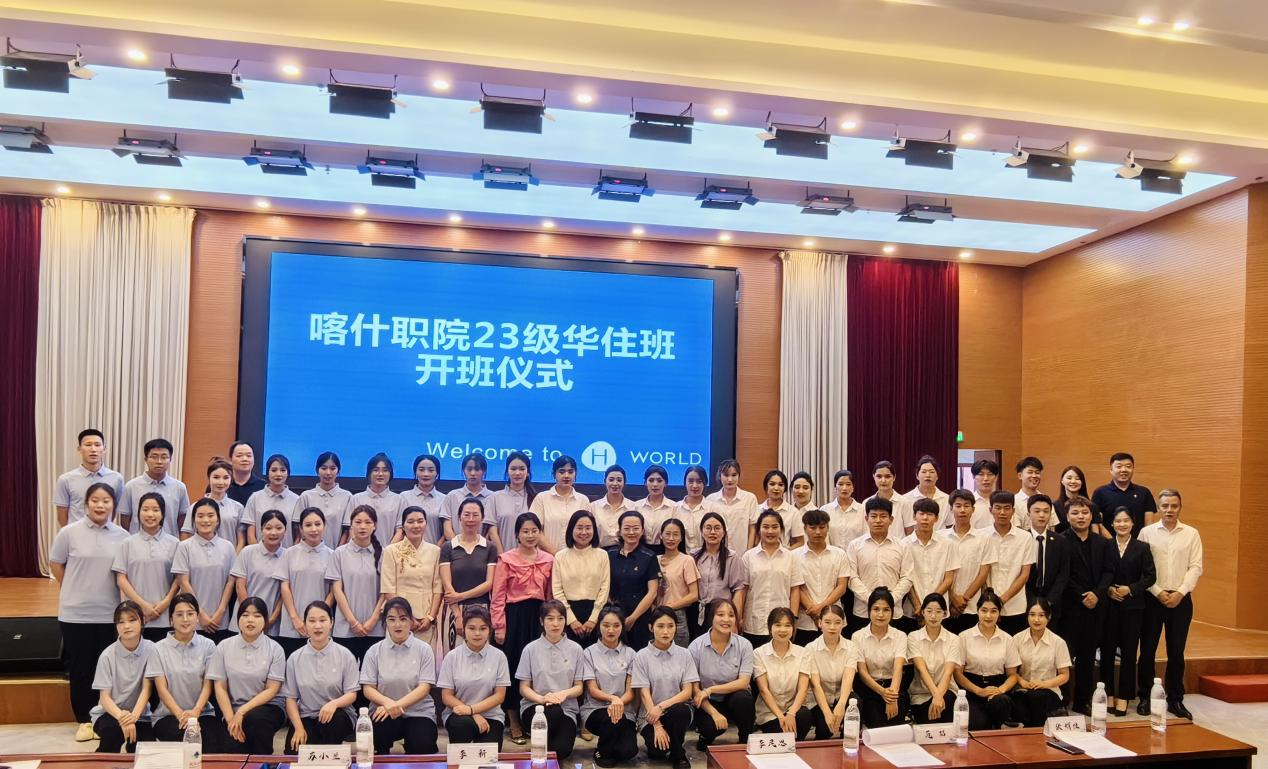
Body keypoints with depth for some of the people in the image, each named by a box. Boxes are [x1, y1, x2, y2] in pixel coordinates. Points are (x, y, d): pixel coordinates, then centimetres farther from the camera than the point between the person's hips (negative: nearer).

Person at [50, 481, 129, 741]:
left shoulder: (122, 537, -2)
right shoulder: (69, 532, -6)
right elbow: (55, 563, 5)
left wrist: (105, 591, 5)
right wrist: (75, 590, 8)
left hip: (109, 613, 1)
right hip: (75, 613, -1)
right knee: (80, 667, 8)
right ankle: (84, 720, 20)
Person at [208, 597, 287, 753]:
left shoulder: (275, 649, -1)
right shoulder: (224, 647, 5)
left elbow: (272, 690, -5)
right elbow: (220, 687, 3)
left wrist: (242, 712, -16)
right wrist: (231, 718, -10)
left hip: (269, 707, 0)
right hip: (234, 709, 1)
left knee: (254, 718, -35)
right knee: (233, 749, -29)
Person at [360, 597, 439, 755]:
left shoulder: (424, 649, 2)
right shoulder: (374, 651, 7)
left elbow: (424, 687, -6)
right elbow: (367, 688, 1)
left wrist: (396, 705, -21)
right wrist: (387, 702, -21)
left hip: (418, 712, 0)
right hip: (384, 713, 0)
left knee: (422, 747, -28)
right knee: (375, 733, -34)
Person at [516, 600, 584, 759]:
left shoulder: (575, 649, 4)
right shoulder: (531, 649, 1)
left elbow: (578, 687, 7)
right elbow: (524, 688, 3)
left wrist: (564, 693, -16)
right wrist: (541, 698, -18)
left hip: (566, 709, 1)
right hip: (534, 706, -1)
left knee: (562, 750, -27)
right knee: (554, 711, -36)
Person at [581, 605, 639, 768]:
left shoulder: (629, 654, 8)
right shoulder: (589, 653, 2)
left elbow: (631, 691, 2)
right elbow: (593, 690, -5)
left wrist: (619, 702, -22)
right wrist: (613, 698, -25)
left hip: (624, 711, 1)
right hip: (596, 710, -1)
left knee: (628, 751, -25)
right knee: (611, 718, -36)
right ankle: (602, 752, -5)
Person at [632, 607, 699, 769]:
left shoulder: (684, 654, 2)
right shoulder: (642, 656, -3)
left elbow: (688, 692, -4)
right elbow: (644, 694, -8)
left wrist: (661, 706, -18)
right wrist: (657, 727, -17)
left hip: (678, 710, 2)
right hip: (651, 716, -2)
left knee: (681, 710, -35)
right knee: (658, 750, -30)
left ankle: (678, 754, -8)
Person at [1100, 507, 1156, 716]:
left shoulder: (1142, 548, 3)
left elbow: (1150, 576, 0)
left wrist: (1130, 589, -11)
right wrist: (1107, 589, -12)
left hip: (1133, 606, 0)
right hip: (1108, 605, 0)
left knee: (1129, 652, 3)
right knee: (1107, 650, 3)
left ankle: (1123, 697, 11)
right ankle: (1108, 694, 13)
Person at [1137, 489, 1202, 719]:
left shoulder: (1192, 534, 4)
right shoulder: (1147, 532, 0)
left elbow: (1195, 567, 0)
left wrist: (1179, 592, -10)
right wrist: (1158, 592, -9)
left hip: (1180, 599, 1)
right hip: (1152, 598, -1)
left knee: (1176, 651, 6)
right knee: (1147, 649, 3)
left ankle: (1175, 699, 17)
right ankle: (1145, 698, 13)